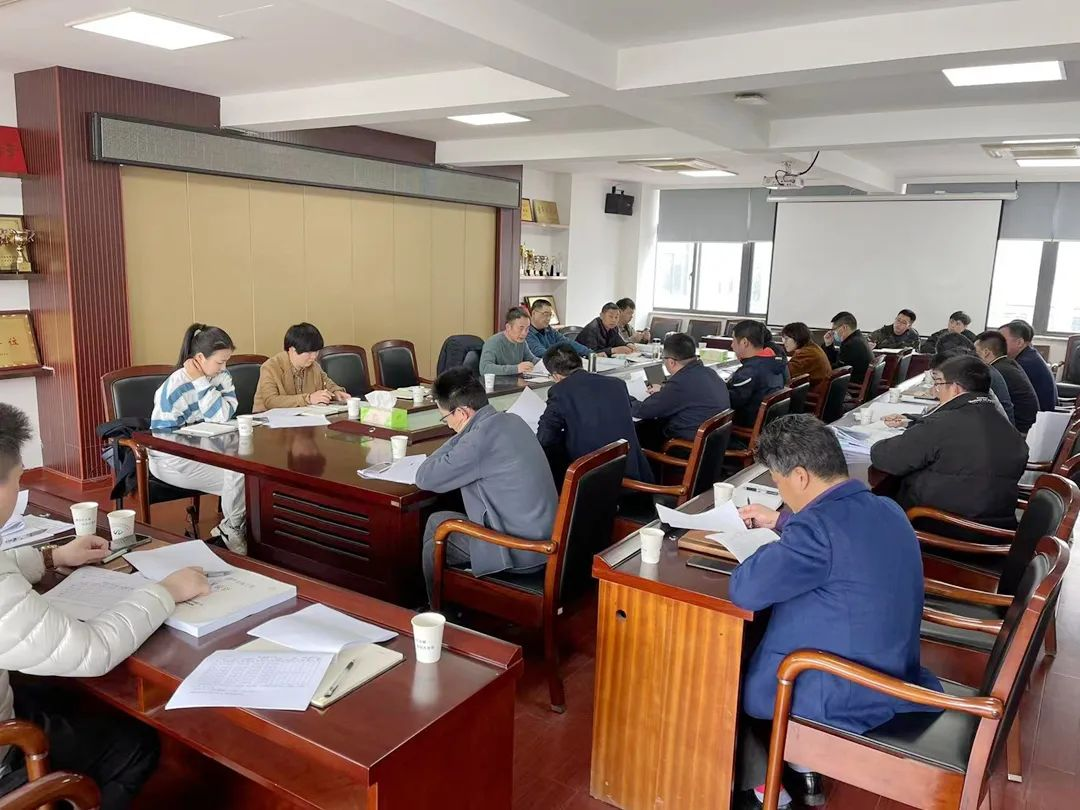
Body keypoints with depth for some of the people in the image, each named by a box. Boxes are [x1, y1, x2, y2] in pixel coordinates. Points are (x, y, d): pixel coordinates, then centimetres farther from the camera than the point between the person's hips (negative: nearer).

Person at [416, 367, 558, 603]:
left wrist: (458, 436, -6)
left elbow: (424, 478, -14)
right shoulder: (512, 420, 3)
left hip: (520, 552, -9)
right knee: (436, 521, 18)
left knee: (434, 547, 11)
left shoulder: (481, 437, -24)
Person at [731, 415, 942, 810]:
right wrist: (781, 522, 25)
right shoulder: (885, 509, 0)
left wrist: (773, 547, -9)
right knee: (755, 644, 26)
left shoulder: (818, 526, -28)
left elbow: (744, 591, -26)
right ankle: (802, 769, 30)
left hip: (844, 699, -8)